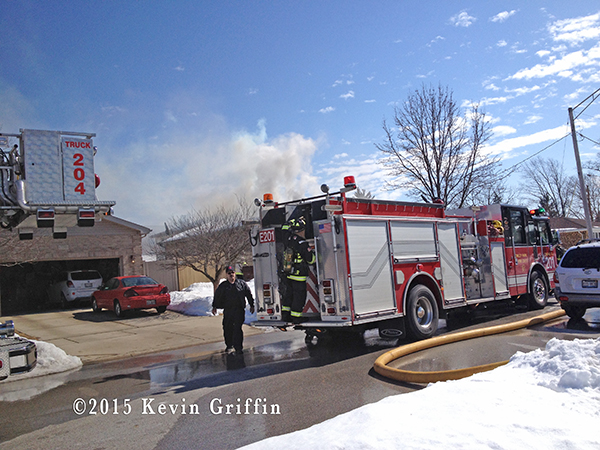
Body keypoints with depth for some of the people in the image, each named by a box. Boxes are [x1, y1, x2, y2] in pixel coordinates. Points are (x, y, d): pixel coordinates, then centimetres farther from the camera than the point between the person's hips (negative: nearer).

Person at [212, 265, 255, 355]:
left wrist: (252, 306, 12)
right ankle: (229, 346, 26)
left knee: (237, 328, -12)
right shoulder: (223, 285, 9)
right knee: (227, 329, 7)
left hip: (239, 310, -3)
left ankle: (238, 348, -9)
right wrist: (214, 307, 16)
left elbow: (249, 295, 13)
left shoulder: (242, 283, 6)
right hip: (227, 310, 3)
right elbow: (217, 296, 19)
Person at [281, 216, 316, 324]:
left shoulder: (289, 238, -1)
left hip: (288, 274, 7)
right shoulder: (303, 244, -20)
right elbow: (311, 259, -14)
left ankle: (285, 315, 23)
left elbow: (286, 227, 22)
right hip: (299, 276, -7)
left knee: (289, 293, 17)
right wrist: (313, 252, 7)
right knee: (299, 296, 2)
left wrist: (298, 220, 24)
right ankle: (296, 318, 7)